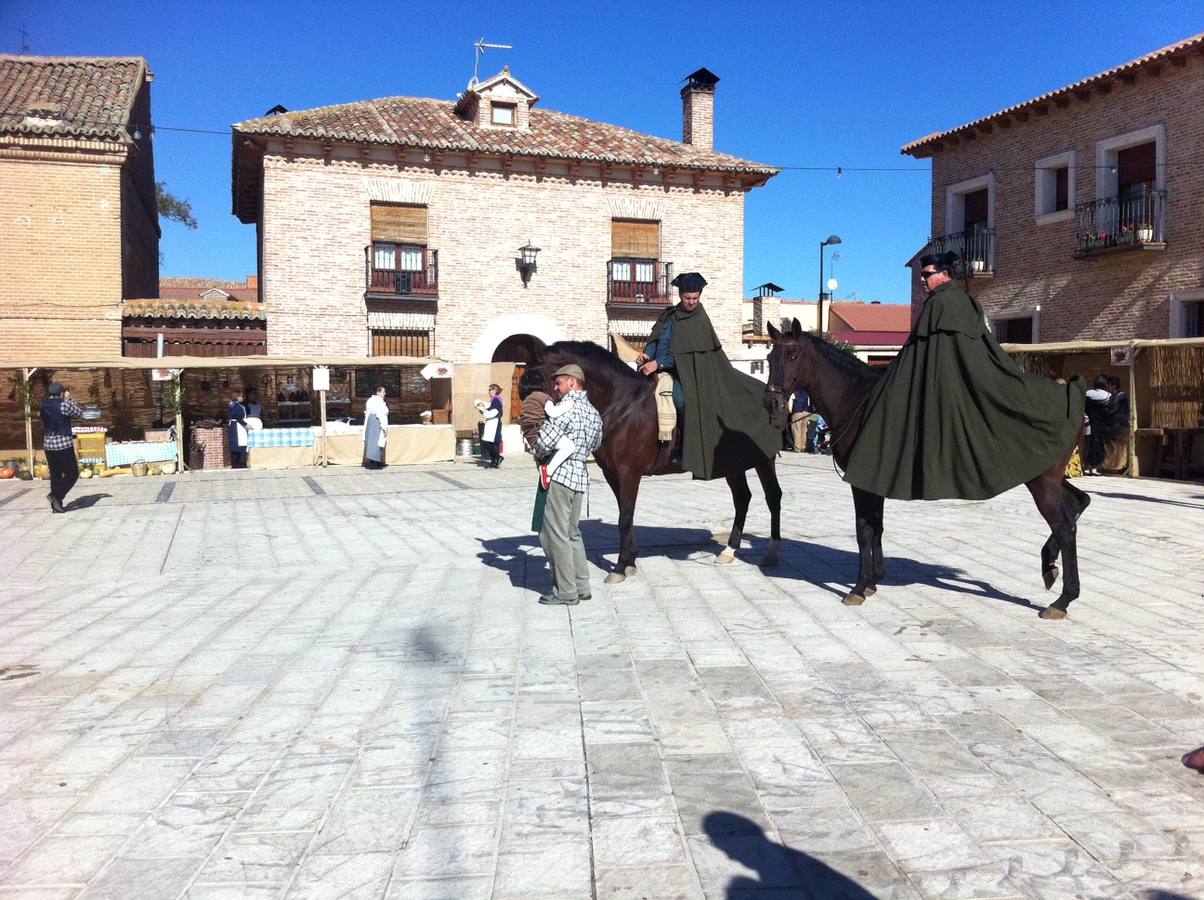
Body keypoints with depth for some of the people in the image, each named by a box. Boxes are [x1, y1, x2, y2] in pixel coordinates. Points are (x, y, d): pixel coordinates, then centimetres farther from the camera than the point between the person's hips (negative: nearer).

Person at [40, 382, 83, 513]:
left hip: (48, 444, 7)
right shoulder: (64, 405, -12)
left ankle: (56, 504, 14)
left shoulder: (44, 406, 7)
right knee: (72, 473, 3)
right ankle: (56, 495, -13)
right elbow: (79, 413, 2)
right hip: (64, 444, -7)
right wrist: (69, 399, 9)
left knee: (55, 474, 14)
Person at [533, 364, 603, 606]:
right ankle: (582, 586, 20)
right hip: (580, 476, 8)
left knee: (555, 533, 0)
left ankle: (566, 592, 4)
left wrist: (539, 455, 0)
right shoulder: (594, 414, 12)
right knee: (572, 532, 18)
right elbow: (596, 444, 25)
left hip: (559, 475, -8)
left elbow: (545, 441, -19)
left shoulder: (567, 408, -15)